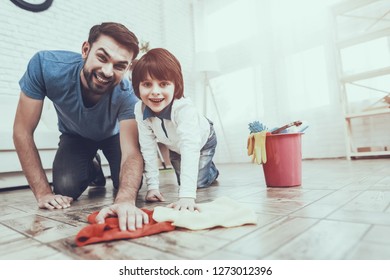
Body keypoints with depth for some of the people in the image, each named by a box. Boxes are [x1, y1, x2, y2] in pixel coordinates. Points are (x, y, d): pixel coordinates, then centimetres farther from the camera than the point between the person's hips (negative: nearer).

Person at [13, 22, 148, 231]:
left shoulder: (126, 95, -37)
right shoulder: (46, 65, -35)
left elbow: (131, 152, -45)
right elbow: (23, 132, -28)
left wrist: (126, 200, -66)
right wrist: (43, 192, -29)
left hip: (113, 135, 0)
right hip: (75, 136, 1)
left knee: (130, 186, -18)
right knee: (66, 188, -21)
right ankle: (93, 170, 17)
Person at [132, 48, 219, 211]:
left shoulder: (185, 109, -46)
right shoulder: (140, 110, -32)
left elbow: (190, 148, -55)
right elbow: (148, 148, -26)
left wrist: (187, 196, -64)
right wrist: (152, 186, -28)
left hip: (203, 141, -4)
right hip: (175, 146, 4)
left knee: (198, 182, -9)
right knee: (183, 181, 14)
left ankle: (212, 171, 28)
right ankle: (209, 170, 48)